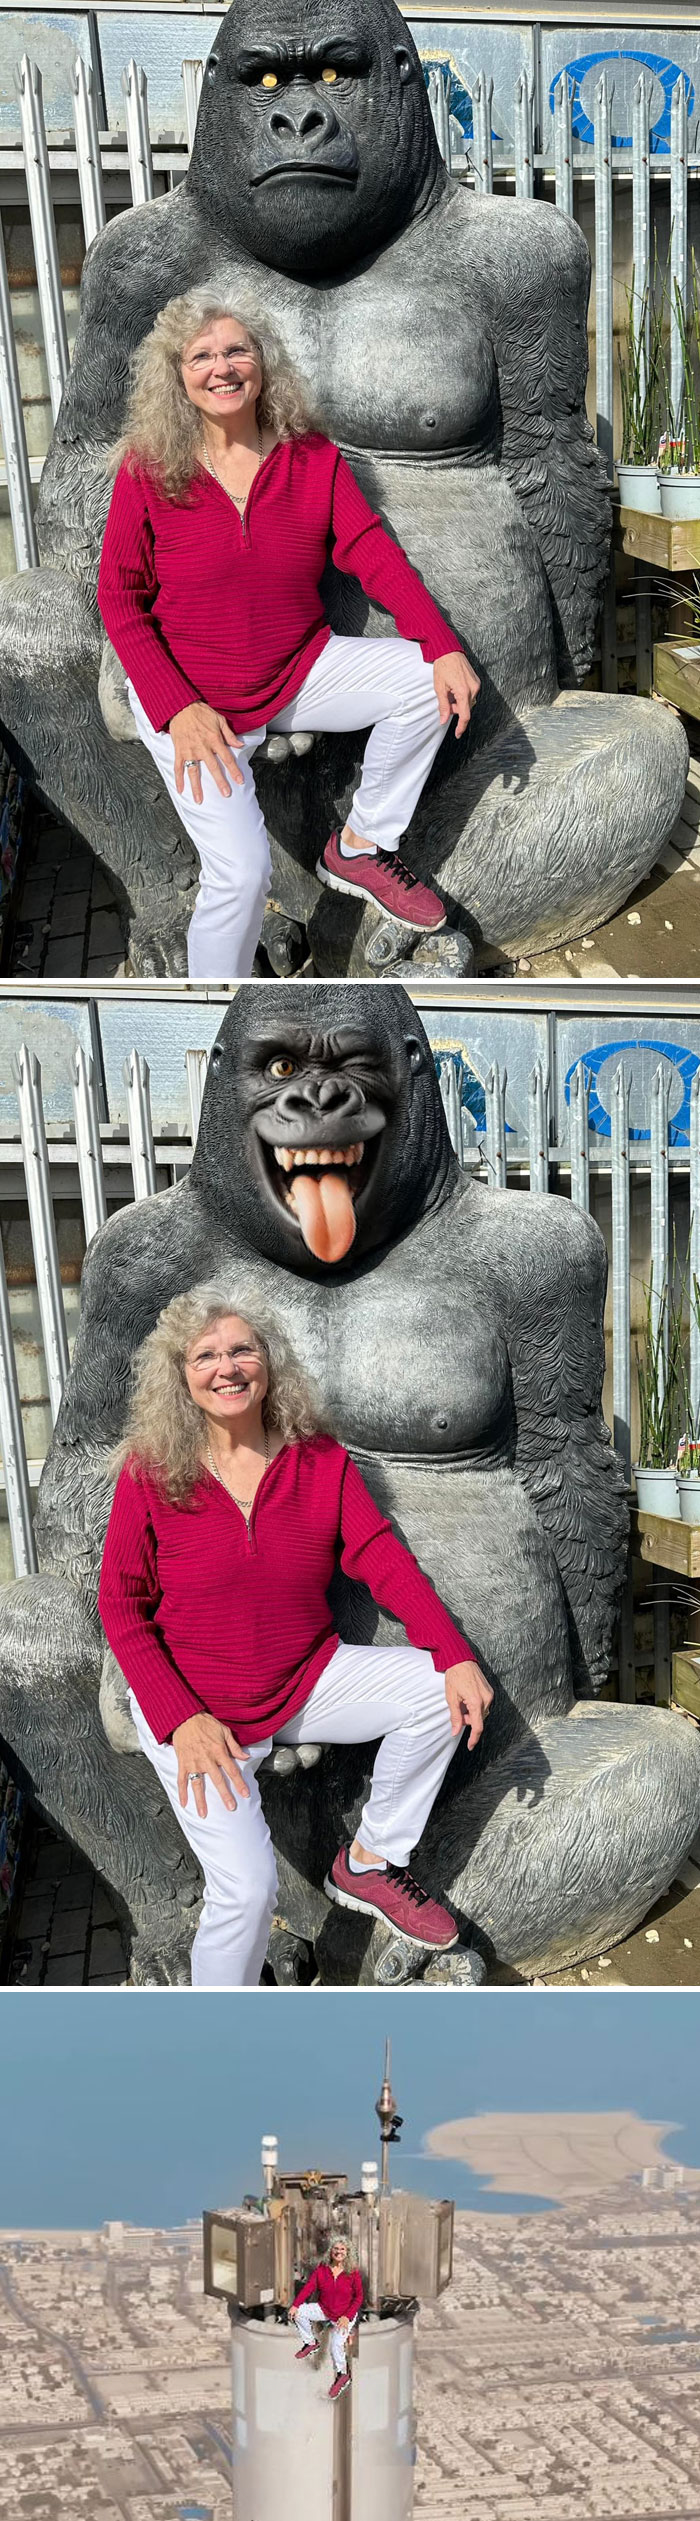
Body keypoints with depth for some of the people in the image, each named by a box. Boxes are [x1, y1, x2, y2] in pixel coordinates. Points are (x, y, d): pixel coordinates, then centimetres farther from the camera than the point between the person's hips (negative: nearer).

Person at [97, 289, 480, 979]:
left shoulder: (314, 458, -2)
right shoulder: (148, 469, -10)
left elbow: (373, 553, -7)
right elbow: (119, 600, -7)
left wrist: (443, 647, -22)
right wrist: (178, 708, -19)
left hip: (299, 670, 4)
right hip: (191, 695, -4)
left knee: (427, 680, -18)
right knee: (241, 872, -21)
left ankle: (360, 847, 2)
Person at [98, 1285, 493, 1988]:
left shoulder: (322, 1460, -4)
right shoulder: (149, 1474, -12)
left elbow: (383, 1559, -7)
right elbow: (121, 1607, -8)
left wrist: (455, 1656, -21)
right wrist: (181, 1719, -18)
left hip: (306, 1681, 4)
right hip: (194, 1705, -3)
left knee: (438, 1692, -17)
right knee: (246, 1887, -18)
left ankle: (370, 1863, 3)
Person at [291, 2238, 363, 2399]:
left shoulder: (353, 2273, -11)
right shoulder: (321, 2269, -6)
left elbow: (359, 2297, -7)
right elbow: (308, 2287, -11)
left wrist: (347, 2316, -17)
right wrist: (295, 2305, -24)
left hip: (344, 2314, -3)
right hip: (324, 2310, 3)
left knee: (337, 2345, -21)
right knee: (299, 2313, -18)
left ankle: (342, 2375, 4)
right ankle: (310, 2343, 4)